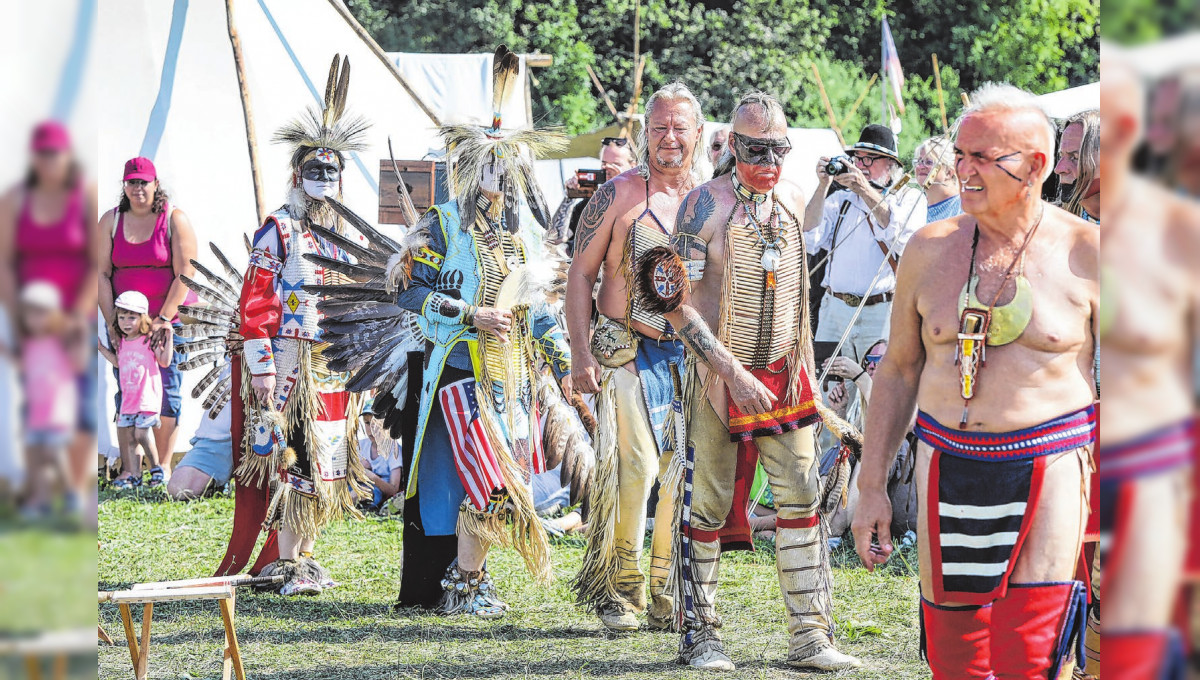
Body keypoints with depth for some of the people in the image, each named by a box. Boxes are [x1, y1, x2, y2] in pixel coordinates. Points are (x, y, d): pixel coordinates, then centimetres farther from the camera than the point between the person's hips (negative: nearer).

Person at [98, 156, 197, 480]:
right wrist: (112, 320, -7)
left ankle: (164, 466, 2)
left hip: (171, 315, -3)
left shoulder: (174, 220, -6)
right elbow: (102, 273, 2)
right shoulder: (111, 220, 4)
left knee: (168, 388, -4)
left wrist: (164, 318, -15)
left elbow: (186, 273, -10)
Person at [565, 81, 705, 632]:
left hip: (692, 357, 4)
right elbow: (580, 273, 1)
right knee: (633, 465, -15)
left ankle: (668, 595, 10)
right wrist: (581, 355, -7)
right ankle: (619, 590, -2)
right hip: (628, 353, -4)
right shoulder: (620, 195, -1)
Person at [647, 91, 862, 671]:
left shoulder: (793, 202, 8)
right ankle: (699, 635, 11)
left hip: (786, 377, 5)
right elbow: (677, 304, -15)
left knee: (801, 500, 0)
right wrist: (733, 373, -20)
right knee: (708, 504, 0)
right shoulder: (706, 204, -10)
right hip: (719, 377, -5)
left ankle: (810, 637, 3)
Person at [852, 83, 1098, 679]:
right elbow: (897, 372, 15)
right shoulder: (929, 249, 7)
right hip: (946, 469, 3)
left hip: (1047, 473, -3)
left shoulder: (1084, 253, -3)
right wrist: (871, 486, 12)